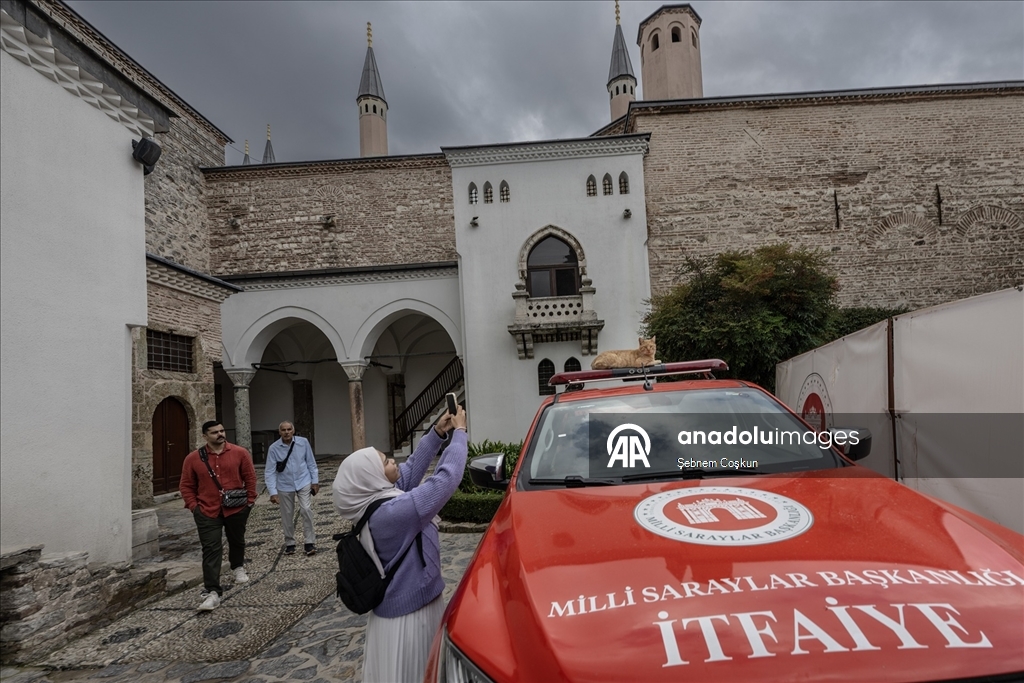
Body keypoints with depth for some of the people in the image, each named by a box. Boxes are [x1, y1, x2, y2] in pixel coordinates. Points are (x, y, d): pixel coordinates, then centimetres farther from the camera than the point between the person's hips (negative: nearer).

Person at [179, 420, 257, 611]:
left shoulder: (240, 453, -7)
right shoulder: (193, 458, -6)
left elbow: (250, 477, 0)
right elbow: (187, 486, 2)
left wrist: (250, 500, -1)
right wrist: (193, 506, -5)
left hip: (236, 509, 1)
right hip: (207, 512, -1)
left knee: (237, 541, 21)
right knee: (211, 550, -6)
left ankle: (238, 568, 49)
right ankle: (212, 592, -3)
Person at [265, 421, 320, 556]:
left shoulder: (303, 442, -12)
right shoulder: (273, 448, -14)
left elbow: (311, 463, -2)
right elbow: (270, 472, -11)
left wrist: (315, 481, 0)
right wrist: (273, 492, -15)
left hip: (304, 482, -1)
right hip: (285, 486, 1)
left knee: (306, 510, -12)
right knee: (287, 516, 11)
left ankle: (309, 542, 0)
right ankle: (289, 543, 30)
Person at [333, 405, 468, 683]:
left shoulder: (373, 505, -3)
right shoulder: (392, 513, -31)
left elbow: (411, 469, 5)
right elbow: (446, 478, -32)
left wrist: (437, 434, -3)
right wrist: (459, 432, -21)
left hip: (402, 608, 9)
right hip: (409, 615, -9)